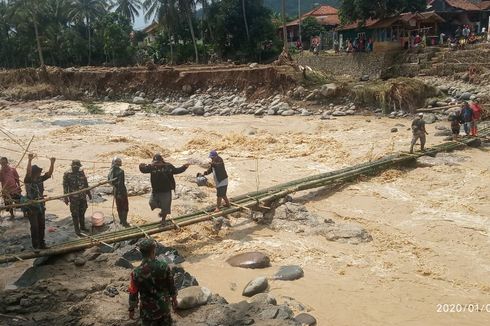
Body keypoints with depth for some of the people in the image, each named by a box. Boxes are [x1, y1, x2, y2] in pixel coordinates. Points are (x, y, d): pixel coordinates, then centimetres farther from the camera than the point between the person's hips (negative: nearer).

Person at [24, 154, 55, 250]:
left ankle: (42, 244, 20)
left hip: (41, 207, 6)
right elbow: (28, 172, -30)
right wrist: (29, 160, -42)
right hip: (31, 208, -5)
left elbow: (49, 173, -4)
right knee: (34, 227, -2)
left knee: (42, 226, 10)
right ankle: (35, 245, 8)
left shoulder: (40, 179, 3)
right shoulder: (28, 180, -12)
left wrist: (52, 163, -18)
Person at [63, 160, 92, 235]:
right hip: (74, 198, -5)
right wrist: (66, 197, -12)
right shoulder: (67, 174, -9)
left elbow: (86, 184, 14)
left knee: (82, 212, 15)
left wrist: (88, 193, 16)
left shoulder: (81, 172, 5)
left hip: (83, 197, 5)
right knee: (75, 214, 1)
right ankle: (77, 230, 9)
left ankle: (82, 226, 30)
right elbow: (65, 186, -8)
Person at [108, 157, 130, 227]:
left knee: (119, 207, 19)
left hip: (115, 191, 7)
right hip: (121, 191, -7)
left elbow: (108, 179, 9)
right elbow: (120, 183, -26)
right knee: (125, 207, 5)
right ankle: (124, 222, 6)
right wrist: (120, 193, -23)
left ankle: (121, 220, 30)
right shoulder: (120, 171, -23)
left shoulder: (111, 171, 0)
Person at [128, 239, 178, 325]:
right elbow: (171, 285, -6)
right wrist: (174, 298, 12)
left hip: (148, 309, -2)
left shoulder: (137, 273, -23)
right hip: (164, 304, 2)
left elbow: (133, 293, -13)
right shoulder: (163, 266, -18)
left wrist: (131, 309, 3)